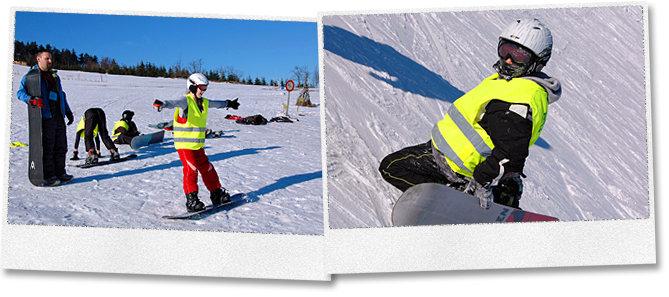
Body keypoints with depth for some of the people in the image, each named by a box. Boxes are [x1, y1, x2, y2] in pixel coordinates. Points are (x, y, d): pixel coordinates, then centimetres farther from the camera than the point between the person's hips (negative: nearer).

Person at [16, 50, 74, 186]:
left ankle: (60, 173, 19)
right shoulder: (30, 76, 3)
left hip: (59, 117, 7)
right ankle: (48, 177, -1)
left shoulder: (54, 76, 23)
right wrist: (31, 99, -21)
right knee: (47, 148, -6)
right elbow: (20, 92, -1)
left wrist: (68, 112, 26)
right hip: (45, 117, -7)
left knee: (61, 146, 9)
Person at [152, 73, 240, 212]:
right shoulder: (185, 101, -13)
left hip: (198, 145, 7)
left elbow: (217, 104, 33)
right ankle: (191, 200, -7)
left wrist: (229, 103, 50)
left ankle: (217, 194, 26)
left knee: (207, 169, 12)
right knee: (191, 169, -14)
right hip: (184, 145, -7)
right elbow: (173, 103, -35)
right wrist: (162, 104, -57)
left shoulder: (204, 102, 11)